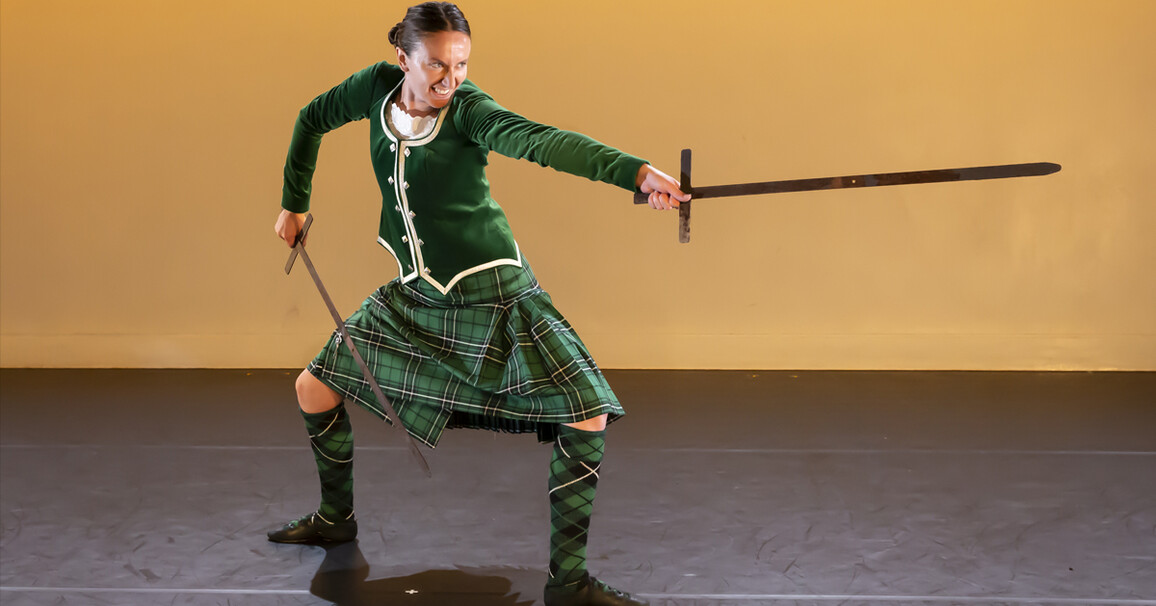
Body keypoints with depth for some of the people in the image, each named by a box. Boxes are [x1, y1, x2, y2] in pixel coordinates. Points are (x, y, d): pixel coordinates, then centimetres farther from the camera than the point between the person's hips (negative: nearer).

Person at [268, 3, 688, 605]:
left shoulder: (467, 108, -21)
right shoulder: (378, 85, -6)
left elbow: (537, 139, -40)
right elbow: (313, 119, 14)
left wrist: (635, 170, -56)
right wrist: (294, 203, 15)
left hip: (492, 295, -5)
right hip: (414, 296, 5)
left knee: (587, 418, -16)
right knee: (315, 388, 10)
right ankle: (336, 517, 34)